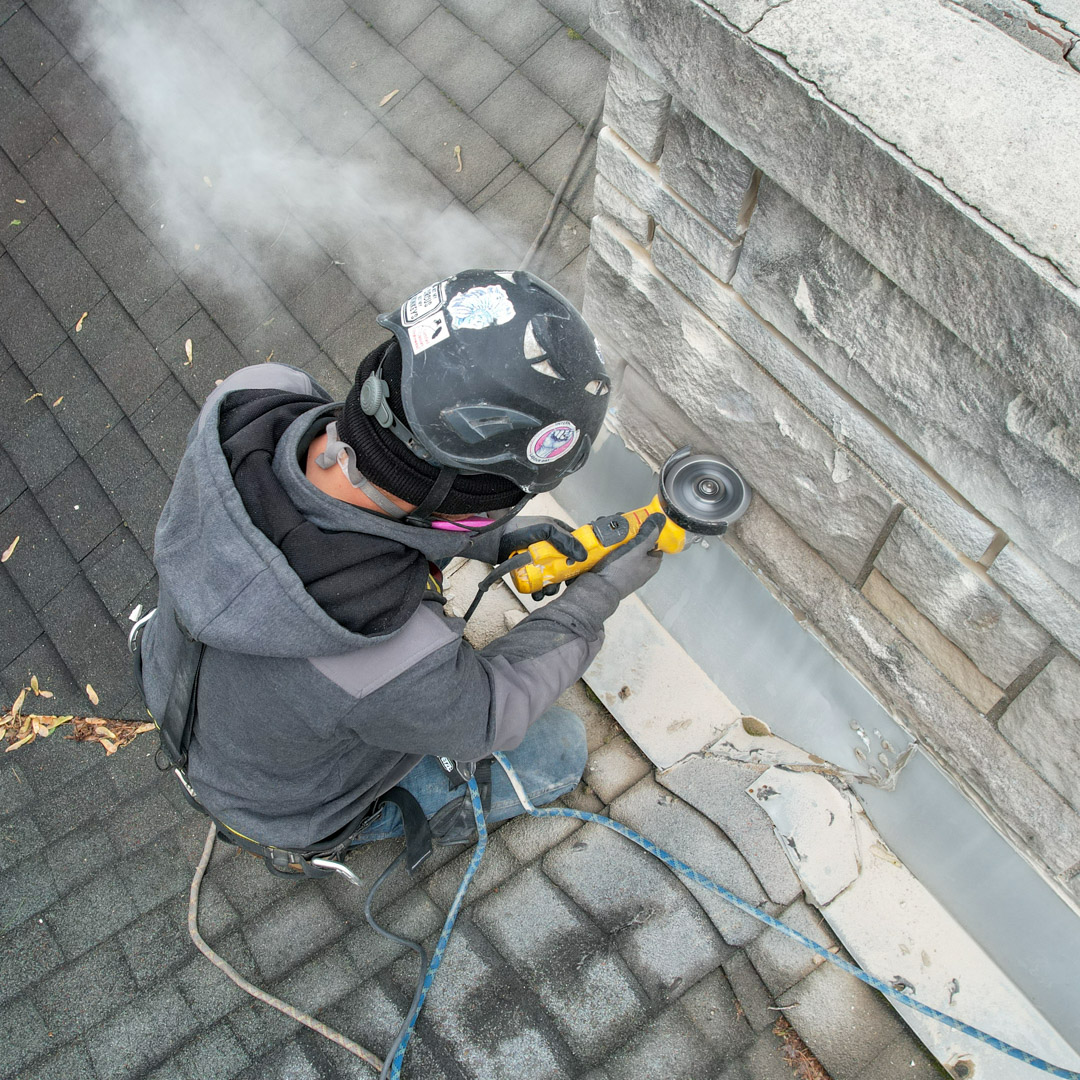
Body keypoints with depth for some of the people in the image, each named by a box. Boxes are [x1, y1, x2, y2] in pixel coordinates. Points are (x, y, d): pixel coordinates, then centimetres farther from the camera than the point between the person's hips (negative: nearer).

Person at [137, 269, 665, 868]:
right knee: (558, 746, 7)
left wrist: (490, 541, -10)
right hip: (283, 800, -5)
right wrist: (602, 591, -9)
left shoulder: (249, 399, -33)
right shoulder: (401, 670, -47)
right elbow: (490, 715, -21)